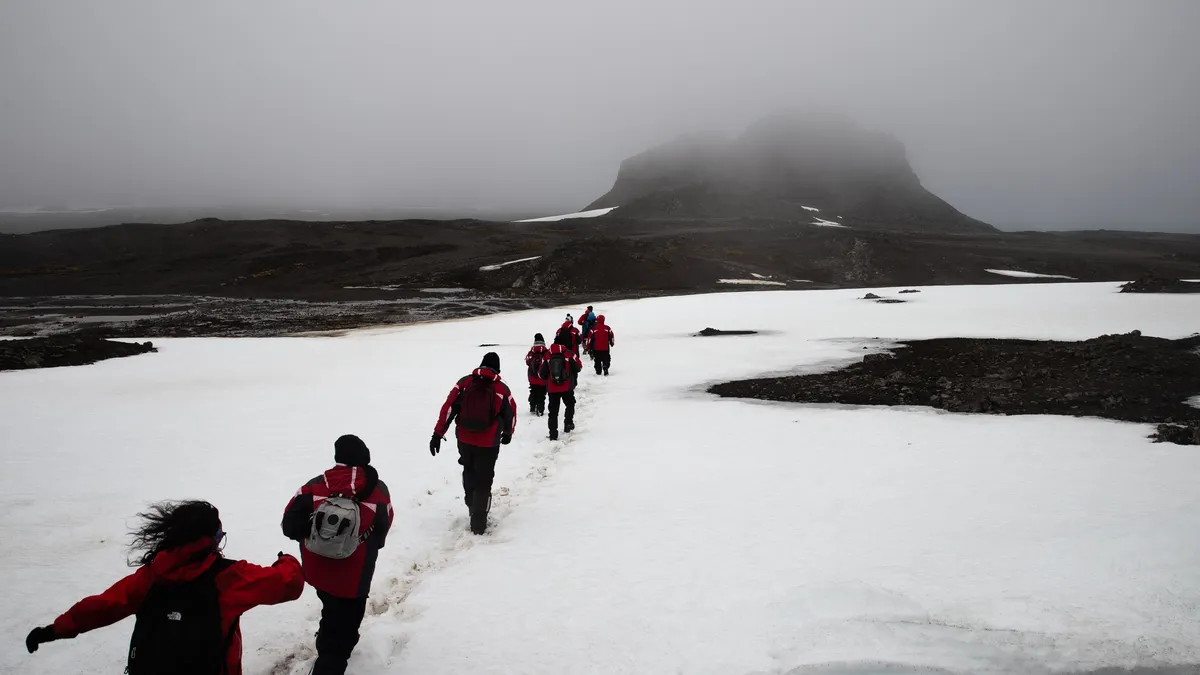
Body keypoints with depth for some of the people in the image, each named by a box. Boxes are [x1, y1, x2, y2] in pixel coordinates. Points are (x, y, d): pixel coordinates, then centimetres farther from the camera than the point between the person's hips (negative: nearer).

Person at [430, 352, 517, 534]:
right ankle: (478, 524, 7)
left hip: (464, 440, 3)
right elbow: (511, 414, 6)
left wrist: (438, 434, 0)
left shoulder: (464, 382, -2)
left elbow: (448, 408, -5)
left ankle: (472, 508, 42)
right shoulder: (502, 389, -5)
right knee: (483, 482, 8)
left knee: (469, 473, 27)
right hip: (488, 444, -3)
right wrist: (507, 434, 26)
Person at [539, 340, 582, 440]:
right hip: (567, 387, -1)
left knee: (553, 411, 7)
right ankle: (568, 424, 20)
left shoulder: (547, 356, -2)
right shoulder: (570, 354, -8)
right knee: (570, 404, 26)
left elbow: (542, 374, 1)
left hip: (552, 388, 1)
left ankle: (553, 434, 3)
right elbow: (579, 367, 2)